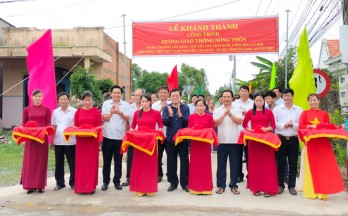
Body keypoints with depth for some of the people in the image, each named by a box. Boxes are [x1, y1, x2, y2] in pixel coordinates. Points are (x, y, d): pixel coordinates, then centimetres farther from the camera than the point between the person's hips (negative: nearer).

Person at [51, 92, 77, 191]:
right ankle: (60, 183, 23)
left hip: (70, 142, -4)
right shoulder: (55, 112, 8)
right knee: (59, 163, 11)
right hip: (58, 142, 4)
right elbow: (53, 127, 12)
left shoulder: (74, 111, -4)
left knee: (72, 163, 4)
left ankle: (73, 183, 15)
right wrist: (52, 141, 11)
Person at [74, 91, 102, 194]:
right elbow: (75, 126, 9)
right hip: (81, 140, 2)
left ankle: (91, 186, 11)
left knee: (92, 162, 3)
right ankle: (80, 186, 13)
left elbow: (99, 126, 0)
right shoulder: (78, 112, 9)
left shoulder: (96, 111, 2)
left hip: (93, 140, -2)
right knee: (81, 163, 4)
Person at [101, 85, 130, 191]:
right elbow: (104, 118, -3)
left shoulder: (126, 105, 2)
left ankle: (117, 181, 19)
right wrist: (111, 112, -21)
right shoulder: (106, 103, 4)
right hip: (107, 136, 1)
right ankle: (105, 181, 19)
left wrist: (119, 112, -25)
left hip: (120, 136, 0)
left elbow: (127, 119, -7)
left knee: (118, 161, 7)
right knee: (106, 160, 8)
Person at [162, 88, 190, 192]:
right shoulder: (166, 108, 2)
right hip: (170, 138, 1)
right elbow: (164, 122, -7)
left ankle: (184, 183, 15)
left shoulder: (185, 108, -1)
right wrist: (170, 115, -26)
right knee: (171, 161, 8)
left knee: (184, 161, 4)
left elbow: (187, 122, -10)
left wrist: (180, 115, -27)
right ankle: (173, 182, 21)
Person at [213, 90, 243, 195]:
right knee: (221, 164, 6)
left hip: (234, 140, 0)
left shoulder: (237, 109, 5)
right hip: (222, 141, 1)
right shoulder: (217, 110, 7)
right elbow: (216, 123, -5)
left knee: (234, 164, 5)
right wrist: (224, 114, -12)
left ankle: (233, 185, 17)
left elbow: (239, 121, -7)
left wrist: (230, 114, -13)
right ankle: (221, 185, 16)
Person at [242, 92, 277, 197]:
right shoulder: (250, 112, 7)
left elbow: (273, 126, 4)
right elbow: (244, 124, 13)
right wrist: (249, 129, -6)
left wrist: (267, 129, -15)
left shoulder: (268, 112, 4)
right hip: (253, 139, 1)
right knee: (254, 163, 5)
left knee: (267, 163, 0)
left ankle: (268, 188, 6)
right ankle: (255, 187, 14)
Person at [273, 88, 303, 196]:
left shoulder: (299, 110, 6)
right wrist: (283, 125, -16)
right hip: (281, 139, -1)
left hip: (293, 139, 1)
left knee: (293, 164, 6)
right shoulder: (277, 109, 4)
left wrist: (292, 125, -16)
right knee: (280, 163, 5)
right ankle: (280, 185, 16)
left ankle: (291, 186, 17)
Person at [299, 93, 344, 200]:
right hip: (310, 142, -1)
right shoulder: (305, 113, 6)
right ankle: (312, 191, 8)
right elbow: (301, 126, -2)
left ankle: (322, 192, 8)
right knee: (312, 167, 1)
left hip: (323, 142, 2)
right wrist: (311, 126, -17)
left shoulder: (324, 114, 11)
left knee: (324, 166, 0)